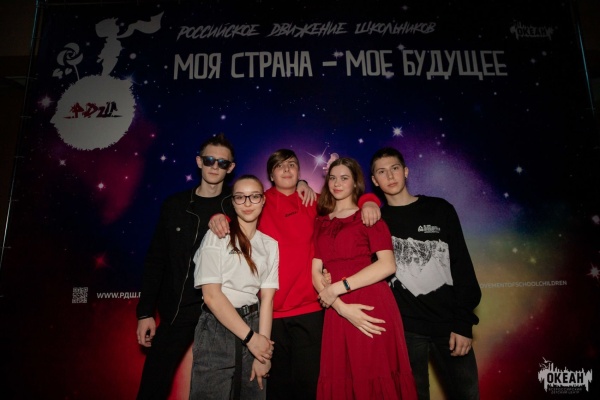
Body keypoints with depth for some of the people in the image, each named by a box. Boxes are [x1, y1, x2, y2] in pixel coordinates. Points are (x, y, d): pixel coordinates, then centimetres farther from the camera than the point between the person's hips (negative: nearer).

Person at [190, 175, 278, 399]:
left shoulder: (271, 245, 5)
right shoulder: (217, 235, -7)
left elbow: (267, 298, -1)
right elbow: (212, 295, -13)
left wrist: (262, 349, -9)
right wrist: (251, 337, -14)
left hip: (254, 325, 4)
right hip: (217, 328, -3)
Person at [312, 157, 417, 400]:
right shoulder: (320, 223, 12)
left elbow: (387, 265, -13)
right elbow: (316, 272, 3)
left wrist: (338, 288, -14)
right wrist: (341, 307, -12)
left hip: (372, 307, -3)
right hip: (337, 312, 4)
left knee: (376, 379, 3)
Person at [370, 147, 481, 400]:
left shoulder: (440, 209, 2)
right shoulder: (375, 219, 3)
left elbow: (462, 266, 0)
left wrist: (464, 322, -4)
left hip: (448, 323, 1)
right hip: (405, 328, 0)